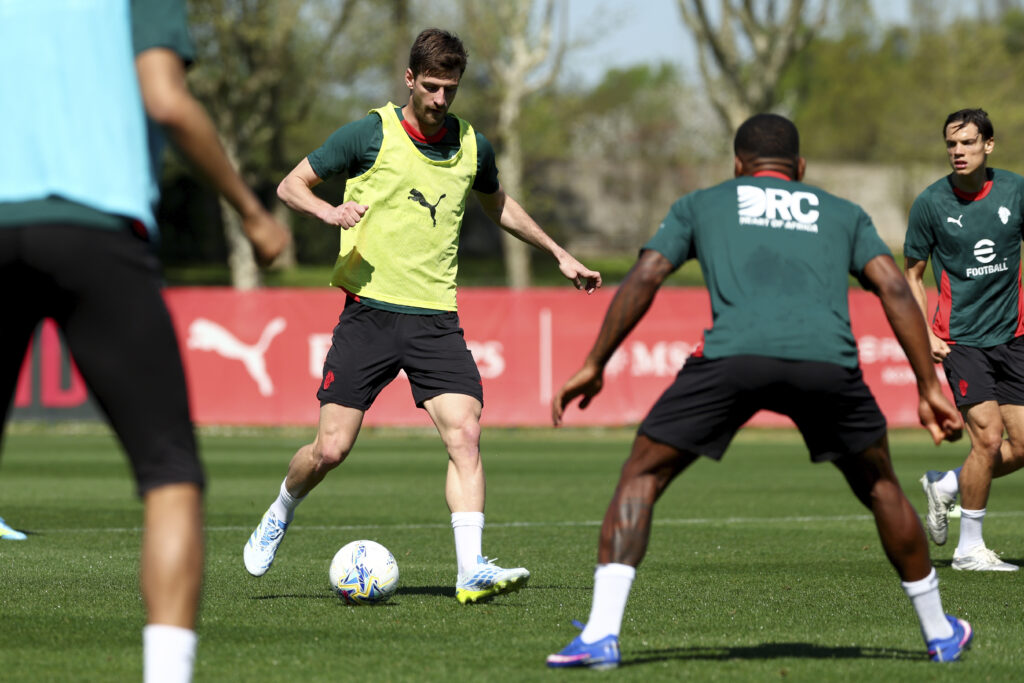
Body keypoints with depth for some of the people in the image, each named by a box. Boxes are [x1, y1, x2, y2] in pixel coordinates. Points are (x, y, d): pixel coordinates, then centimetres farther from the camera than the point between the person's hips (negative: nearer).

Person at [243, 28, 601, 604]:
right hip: (370, 312, -3)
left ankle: (472, 571, -18)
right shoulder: (371, 134, -5)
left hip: (436, 317, 3)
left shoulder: (472, 146, 8)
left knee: (465, 433, -15)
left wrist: (560, 255, 29)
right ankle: (281, 514, 27)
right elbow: (291, 185, 1)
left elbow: (498, 205, 29)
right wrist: (328, 210, -20)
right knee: (332, 448, -4)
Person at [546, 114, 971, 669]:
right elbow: (894, 290, 19)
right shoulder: (842, 213, 32)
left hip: (733, 353, -2)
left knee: (641, 476, 11)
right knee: (879, 487, 25)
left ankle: (600, 635, -4)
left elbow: (643, 278, 16)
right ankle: (939, 633, 33)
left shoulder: (700, 205, 30)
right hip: (826, 356, 2)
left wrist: (593, 366, 19)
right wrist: (929, 387, 17)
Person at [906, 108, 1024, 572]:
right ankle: (969, 549, 1)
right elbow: (913, 274, 4)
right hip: (961, 338, -4)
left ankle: (945, 486, 27)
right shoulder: (931, 203, -6)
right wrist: (923, 334, -8)